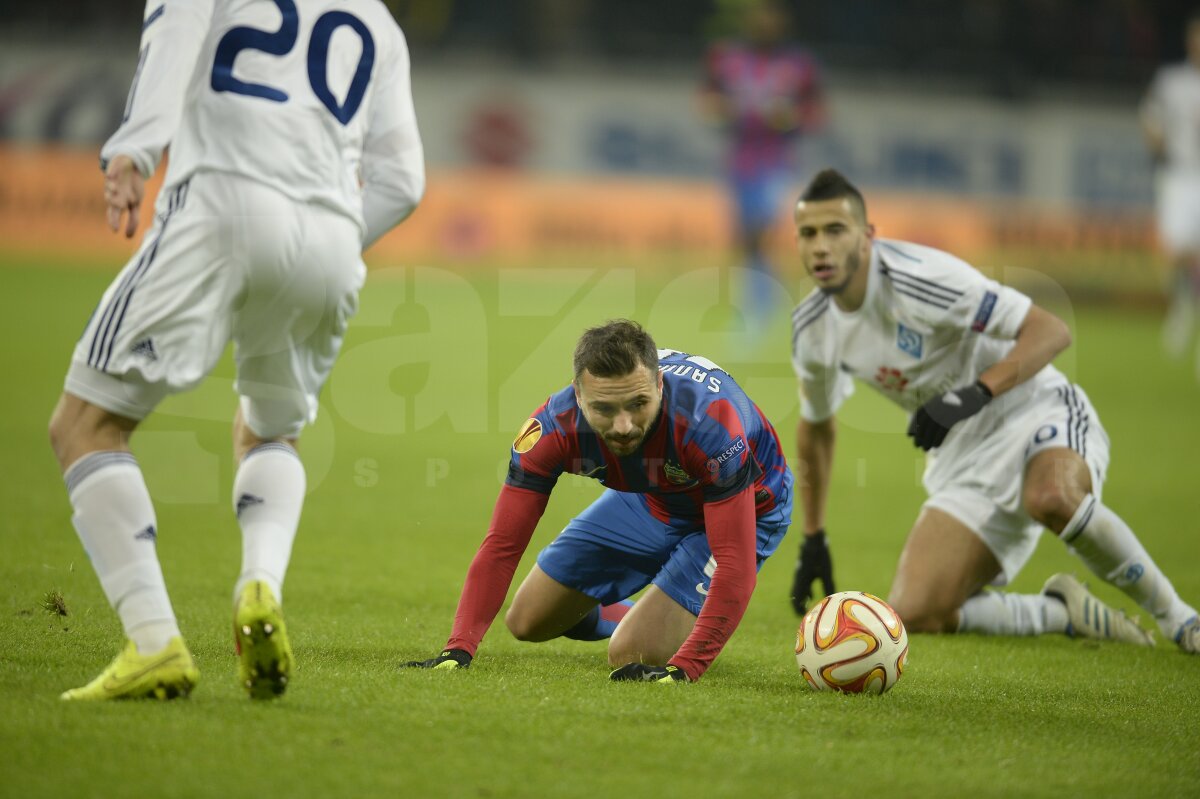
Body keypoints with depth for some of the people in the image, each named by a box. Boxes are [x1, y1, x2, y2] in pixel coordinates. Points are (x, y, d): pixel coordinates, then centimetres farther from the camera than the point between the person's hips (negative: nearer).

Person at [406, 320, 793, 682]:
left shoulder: (710, 422, -43)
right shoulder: (555, 426, -30)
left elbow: (734, 565, -43)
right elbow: (502, 547, -25)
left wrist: (684, 667, -51)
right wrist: (459, 649, -36)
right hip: (649, 498, 5)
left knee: (630, 656, -19)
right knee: (526, 622, 9)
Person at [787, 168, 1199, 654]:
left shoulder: (918, 277, -22)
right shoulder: (812, 330, 0)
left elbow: (1051, 332, -23)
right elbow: (817, 426, 20)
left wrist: (976, 394, -35)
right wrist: (813, 540, 23)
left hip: (1039, 415, -6)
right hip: (962, 461, 6)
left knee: (1052, 496, -43)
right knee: (912, 614, -15)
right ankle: (1065, 613, 4)